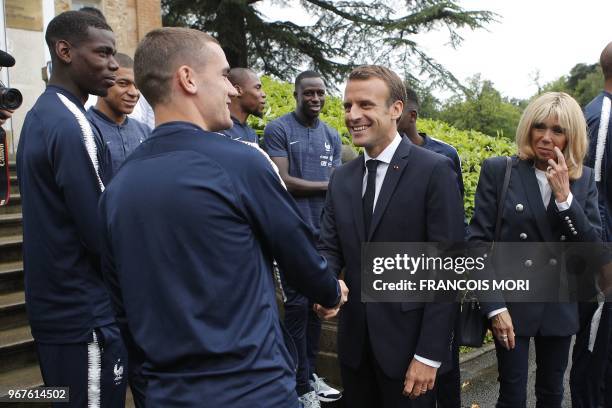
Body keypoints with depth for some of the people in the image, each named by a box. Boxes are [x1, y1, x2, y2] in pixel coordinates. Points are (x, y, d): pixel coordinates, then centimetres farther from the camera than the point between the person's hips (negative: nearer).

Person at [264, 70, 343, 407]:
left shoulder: (332, 136, 14)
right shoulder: (278, 130, -4)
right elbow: (280, 181, -13)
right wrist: (324, 186, -6)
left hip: (324, 233, 6)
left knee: (318, 303, 11)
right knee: (298, 304, -2)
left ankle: (310, 373, 25)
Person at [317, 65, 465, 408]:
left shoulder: (435, 171, -11)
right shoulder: (341, 179, 7)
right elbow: (330, 248, 8)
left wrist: (429, 354, -16)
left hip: (409, 343, -5)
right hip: (354, 343, 5)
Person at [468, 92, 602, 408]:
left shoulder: (583, 179, 4)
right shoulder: (498, 171, -6)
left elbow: (593, 246, -3)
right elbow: (479, 240, -8)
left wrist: (564, 196, -16)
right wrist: (494, 305, -14)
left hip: (560, 306, 3)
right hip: (512, 302, -3)